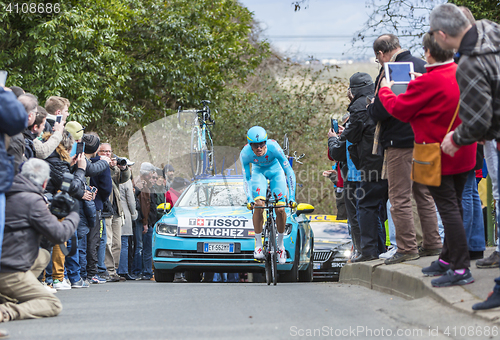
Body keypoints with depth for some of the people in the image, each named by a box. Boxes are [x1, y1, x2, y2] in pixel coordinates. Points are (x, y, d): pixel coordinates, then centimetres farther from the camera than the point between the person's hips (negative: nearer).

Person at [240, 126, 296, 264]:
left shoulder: (273, 147, -37)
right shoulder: (245, 153, -31)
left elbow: (289, 172, -32)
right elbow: (247, 178, -21)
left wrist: (292, 197, -36)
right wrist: (249, 199, -33)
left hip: (275, 171, -1)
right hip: (258, 171, 1)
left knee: (280, 209, -13)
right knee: (258, 206, -21)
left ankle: (280, 244, 9)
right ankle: (258, 245, -10)